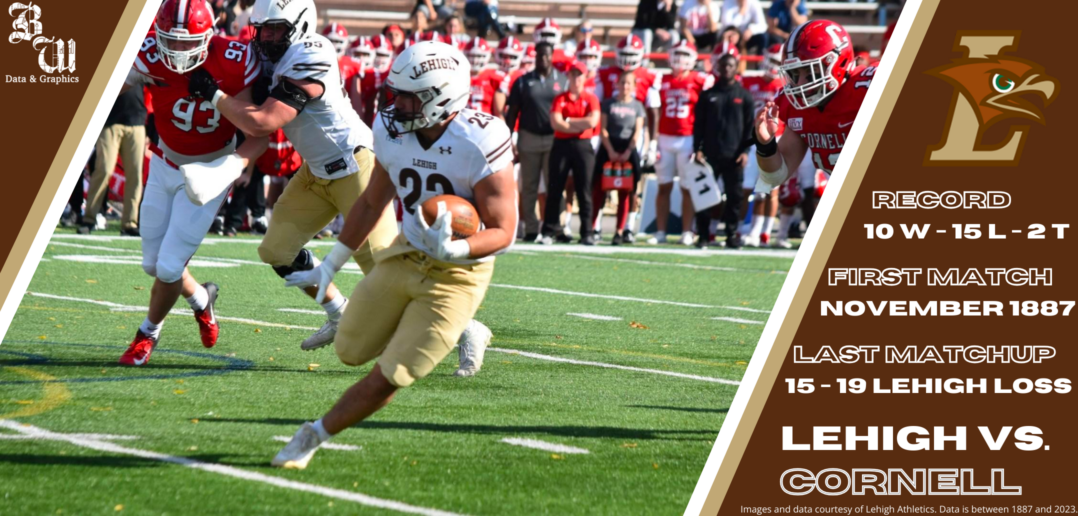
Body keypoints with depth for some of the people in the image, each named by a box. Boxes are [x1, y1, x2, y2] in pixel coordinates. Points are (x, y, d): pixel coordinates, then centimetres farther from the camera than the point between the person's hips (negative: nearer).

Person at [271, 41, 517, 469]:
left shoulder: (480, 145, -27)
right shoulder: (393, 132, -8)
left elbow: (503, 232, -22)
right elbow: (373, 201, 11)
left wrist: (451, 250, -40)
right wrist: (333, 262, 16)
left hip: (456, 275, -6)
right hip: (405, 256, 6)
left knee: (388, 379, -5)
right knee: (352, 352, 16)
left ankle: (315, 435, 17)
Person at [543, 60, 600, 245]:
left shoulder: (591, 99, 6)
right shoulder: (560, 99, 6)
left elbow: (592, 121, -9)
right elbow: (555, 123, -8)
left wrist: (568, 121, -6)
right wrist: (580, 124, -9)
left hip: (583, 146, 0)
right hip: (561, 145, 1)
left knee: (584, 189, 0)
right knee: (555, 189, 0)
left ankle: (587, 233, 2)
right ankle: (550, 230, 4)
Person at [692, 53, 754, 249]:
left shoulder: (744, 96, 7)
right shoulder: (708, 95, 8)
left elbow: (749, 126, 6)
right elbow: (699, 124, 8)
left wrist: (745, 150, -3)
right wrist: (698, 149, 0)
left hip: (734, 155, 0)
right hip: (710, 154, 0)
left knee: (734, 196, 2)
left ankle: (732, 235, 9)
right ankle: (703, 235, 2)